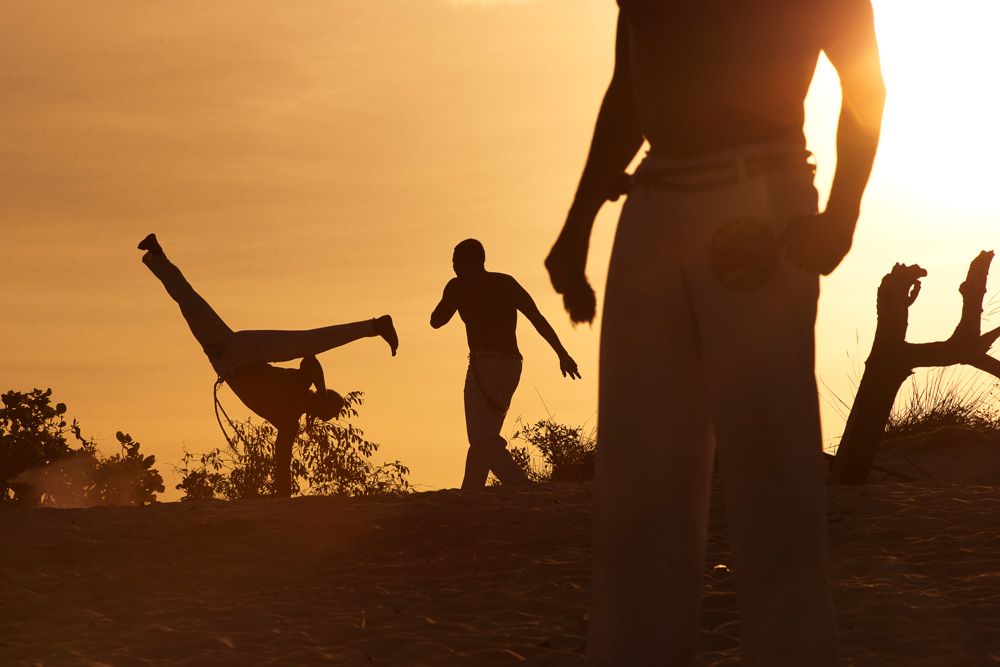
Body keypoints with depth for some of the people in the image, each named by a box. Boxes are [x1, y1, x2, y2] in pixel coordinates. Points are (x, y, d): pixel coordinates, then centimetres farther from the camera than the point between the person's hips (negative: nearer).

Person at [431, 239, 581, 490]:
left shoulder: (459, 286, 2)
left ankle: (521, 488, -28)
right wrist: (563, 354, 0)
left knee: (483, 439, -10)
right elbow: (538, 318, 4)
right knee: (483, 437, 15)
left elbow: (436, 321, 15)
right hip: (511, 365, 7)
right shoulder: (507, 283, 14)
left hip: (484, 364, -7)